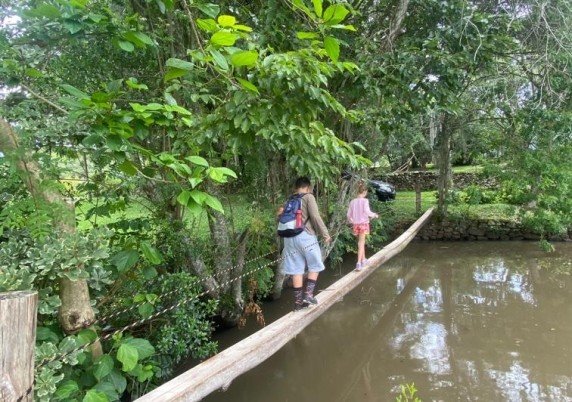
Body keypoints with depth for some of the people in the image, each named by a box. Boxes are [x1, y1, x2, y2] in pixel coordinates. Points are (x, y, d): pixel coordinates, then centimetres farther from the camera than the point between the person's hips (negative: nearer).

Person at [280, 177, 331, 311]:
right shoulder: (308, 197, -1)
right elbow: (315, 217, -9)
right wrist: (325, 234, -4)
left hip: (289, 237, 5)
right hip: (304, 235, -5)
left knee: (296, 269, 8)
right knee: (315, 265, 10)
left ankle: (298, 301, 11)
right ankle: (308, 294, 1)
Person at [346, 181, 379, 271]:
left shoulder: (353, 201, 3)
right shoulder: (365, 200, -10)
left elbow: (349, 214, 5)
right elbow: (367, 211, -19)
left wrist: (352, 221, 23)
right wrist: (374, 215, -1)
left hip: (356, 224, 5)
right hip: (363, 223, -4)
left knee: (361, 242, 20)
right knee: (361, 243, -3)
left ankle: (363, 260, 31)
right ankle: (359, 263, -12)